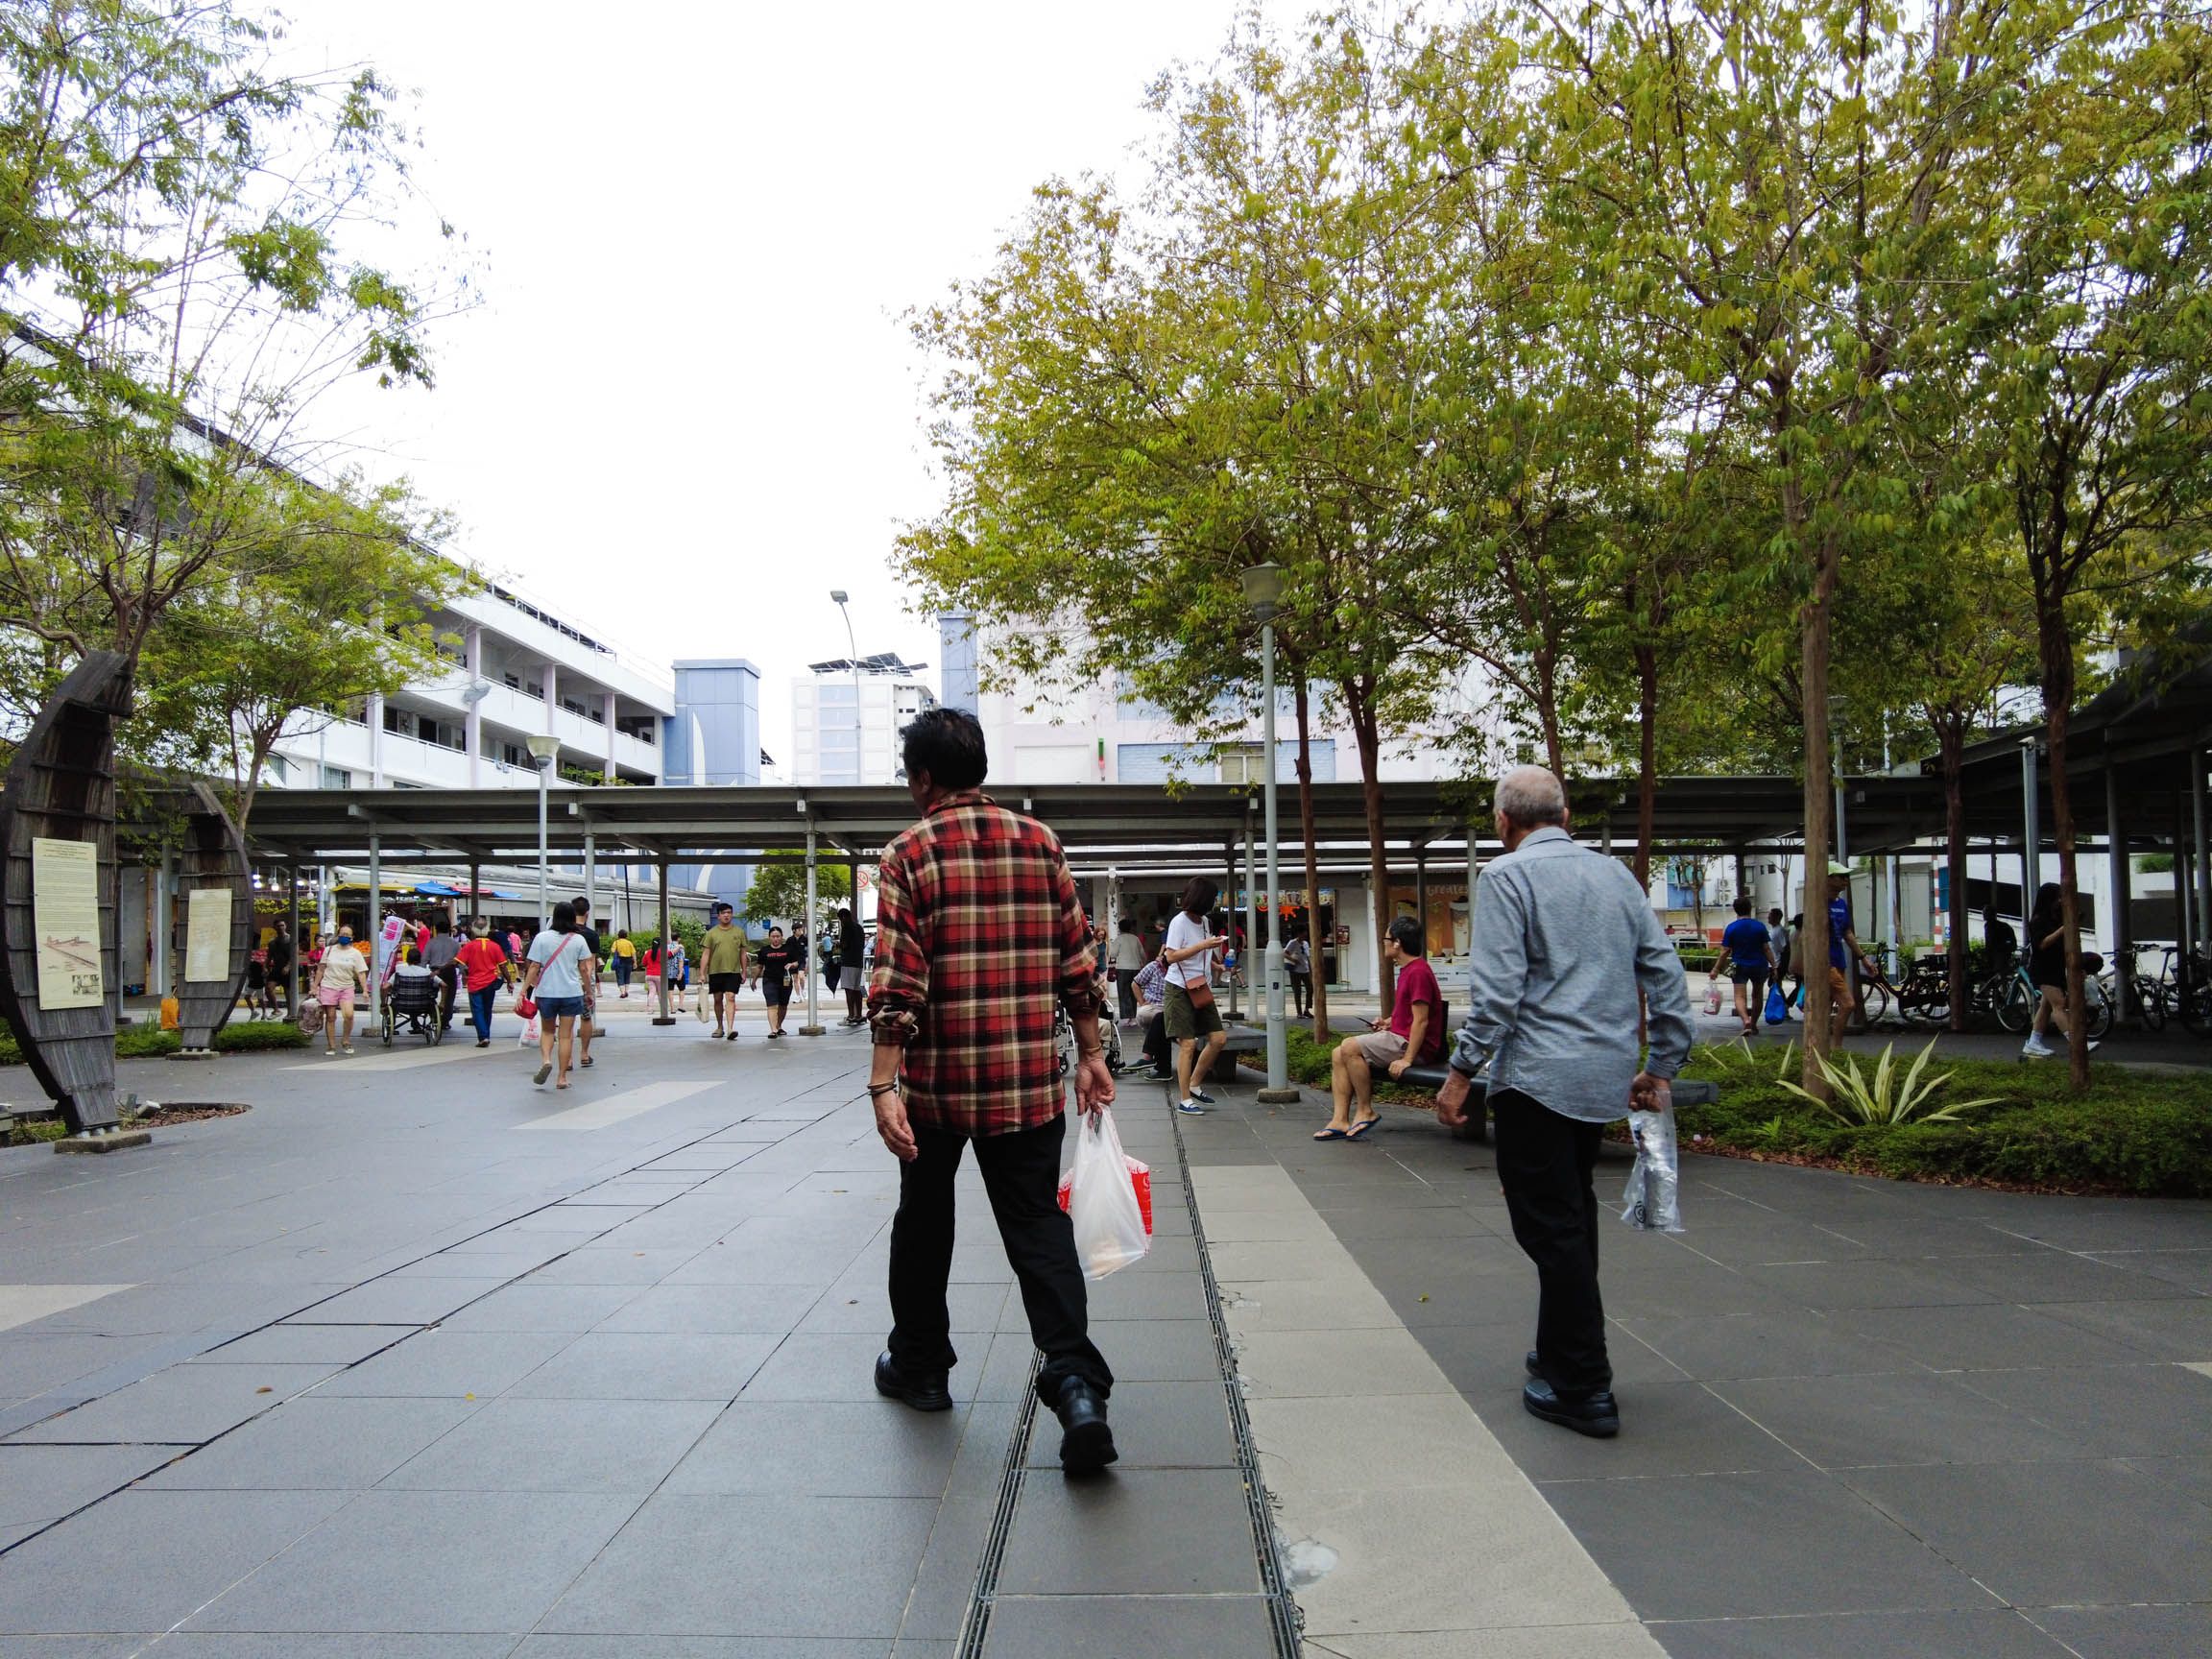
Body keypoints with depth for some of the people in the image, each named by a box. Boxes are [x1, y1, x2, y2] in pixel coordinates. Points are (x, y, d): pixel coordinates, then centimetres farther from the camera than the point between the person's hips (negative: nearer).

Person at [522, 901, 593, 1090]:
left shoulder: (542, 938, -2)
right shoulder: (578, 940, 0)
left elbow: (534, 967, -5)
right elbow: (583, 969, 3)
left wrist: (524, 990, -1)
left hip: (546, 992, 0)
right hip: (571, 992, 0)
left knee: (547, 1030, 18)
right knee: (566, 1035, 5)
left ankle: (546, 1060, -8)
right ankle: (562, 1077, 6)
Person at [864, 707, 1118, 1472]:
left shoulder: (910, 852, -6)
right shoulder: (1041, 842, 4)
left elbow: (896, 980, -15)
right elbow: (1077, 961, 5)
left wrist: (883, 1086, -16)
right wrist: (1091, 1052, 13)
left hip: (937, 1079, -2)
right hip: (1030, 1080, 2)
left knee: (923, 1220, 18)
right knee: (1037, 1223, 7)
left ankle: (918, 1365, 34)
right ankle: (1075, 1380, -9)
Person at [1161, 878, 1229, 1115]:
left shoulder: (1205, 921, 11)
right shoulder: (1180, 922, -13)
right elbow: (1171, 956, -21)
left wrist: (1217, 966, 9)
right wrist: (1203, 945, -22)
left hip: (1201, 988, 8)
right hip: (1181, 989, -8)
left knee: (1218, 1038, 4)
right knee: (1188, 1044, -6)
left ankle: (1195, 1084, 21)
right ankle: (1185, 1100, 2)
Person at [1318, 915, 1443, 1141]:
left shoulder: (1418, 972, -16)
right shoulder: (1407, 970, 18)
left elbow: (1421, 1020, -20)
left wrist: (1407, 1059, -23)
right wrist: (1389, 1022, 13)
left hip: (1414, 1045, -11)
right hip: (1399, 1037, 11)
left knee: (1349, 1047, -22)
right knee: (1338, 1054, -1)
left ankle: (1366, 1112, -12)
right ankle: (1340, 1120, -10)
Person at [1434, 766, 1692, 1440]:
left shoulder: (1505, 876, -9)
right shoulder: (1616, 873, 10)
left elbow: (1497, 989, -17)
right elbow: (1667, 975, 10)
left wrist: (1462, 1071, -11)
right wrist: (1662, 1065, 17)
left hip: (1537, 1076, -7)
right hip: (1606, 1077, 7)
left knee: (1550, 1226, 0)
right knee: (1575, 1214, 21)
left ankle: (1582, 1389, 6)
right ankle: (1563, 1354, 33)